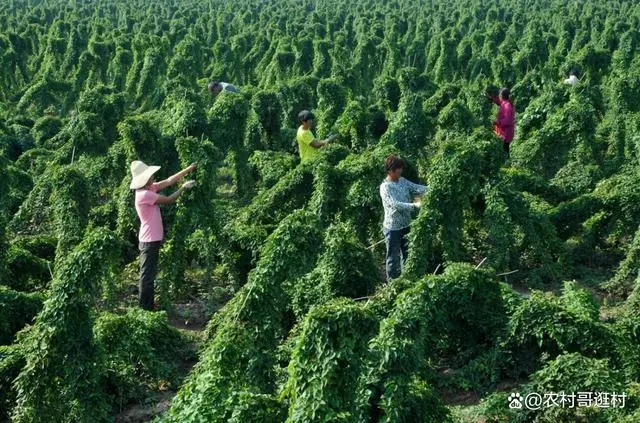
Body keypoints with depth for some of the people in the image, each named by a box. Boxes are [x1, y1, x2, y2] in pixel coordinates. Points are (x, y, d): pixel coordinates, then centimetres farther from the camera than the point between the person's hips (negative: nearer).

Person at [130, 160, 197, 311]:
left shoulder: (149, 188, 6)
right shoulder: (144, 195, -23)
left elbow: (169, 181, 8)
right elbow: (169, 200, -17)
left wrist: (189, 169, 6)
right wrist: (184, 187, -5)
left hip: (152, 239, 10)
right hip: (149, 241, -10)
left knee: (149, 275, 17)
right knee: (147, 276, -1)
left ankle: (148, 305, 27)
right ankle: (145, 308, 6)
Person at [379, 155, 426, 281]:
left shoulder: (402, 181, 3)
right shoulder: (385, 187, -20)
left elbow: (416, 188, -1)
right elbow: (395, 205, -29)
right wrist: (414, 205, -37)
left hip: (406, 225, 8)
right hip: (393, 228, -8)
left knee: (408, 255, 19)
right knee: (393, 258, 5)